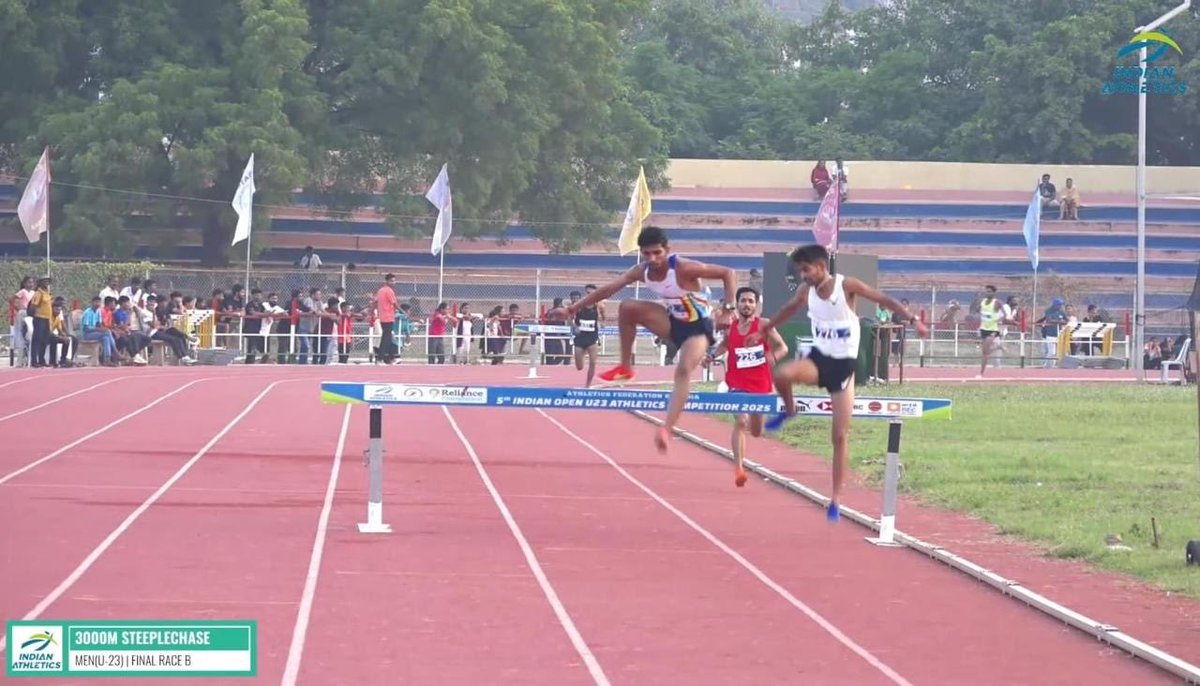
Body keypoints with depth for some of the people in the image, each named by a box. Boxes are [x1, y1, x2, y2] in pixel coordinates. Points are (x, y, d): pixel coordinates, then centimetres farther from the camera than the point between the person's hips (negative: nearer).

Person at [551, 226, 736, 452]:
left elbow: (729, 273, -24)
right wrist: (576, 306, -5)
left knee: (683, 371, -29)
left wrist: (727, 309, -30)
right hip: (673, 322, 6)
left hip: (697, 327, -6)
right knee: (627, 308, -11)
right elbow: (609, 289, -2)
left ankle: (666, 430, -39)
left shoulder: (683, 268, -28)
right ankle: (625, 367, 5)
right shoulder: (642, 271, -9)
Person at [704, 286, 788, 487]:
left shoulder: (763, 325, -9)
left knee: (756, 432, 17)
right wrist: (713, 355, 2)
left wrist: (773, 356, -30)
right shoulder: (730, 327, 0)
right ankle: (739, 467, -23)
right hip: (737, 383, 0)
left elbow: (783, 348, -9)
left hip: (760, 384, 0)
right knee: (741, 421, -24)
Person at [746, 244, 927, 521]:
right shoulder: (806, 291, 0)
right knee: (781, 374, -31)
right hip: (818, 360, 3)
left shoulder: (846, 285, -14)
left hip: (843, 365, -3)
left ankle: (836, 500, 4)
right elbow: (788, 310, 20)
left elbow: (884, 299, -11)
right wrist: (764, 330, 32)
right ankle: (789, 411, 3)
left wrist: (913, 319, -23)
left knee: (840, 436, -4)